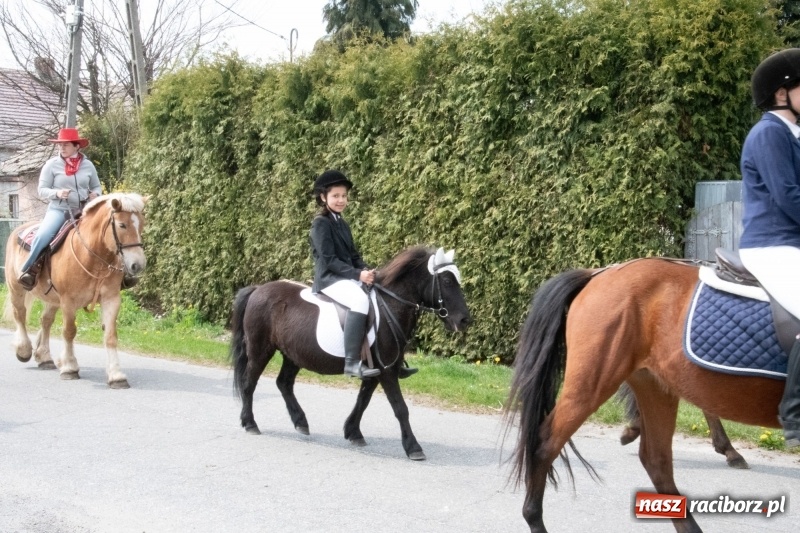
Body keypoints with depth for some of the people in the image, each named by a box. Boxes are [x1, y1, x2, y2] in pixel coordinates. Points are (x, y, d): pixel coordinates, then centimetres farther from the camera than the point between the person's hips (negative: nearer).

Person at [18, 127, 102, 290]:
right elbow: (42, 191, 1)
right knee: (42, 236, -30)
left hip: (83, 211, 3)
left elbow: (97, 187, 19)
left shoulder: (88, 165, 7)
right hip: (58, 210, -3)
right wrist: (57, 193, -19)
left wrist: (96, 194, -5)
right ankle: (28, 270, -15)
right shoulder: (52, 164, 1)